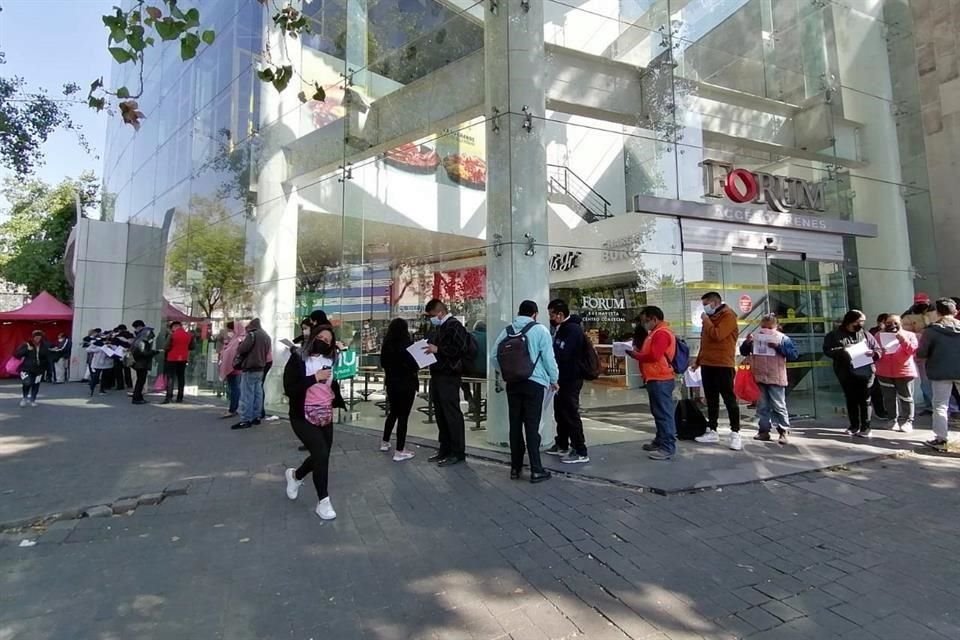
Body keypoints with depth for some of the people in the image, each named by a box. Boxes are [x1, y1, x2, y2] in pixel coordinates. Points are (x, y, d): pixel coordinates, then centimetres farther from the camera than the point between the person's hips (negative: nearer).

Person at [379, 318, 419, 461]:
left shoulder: (386, 344, 1)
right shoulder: (407, 344, -17)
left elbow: (383, 363, 13)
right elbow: (415, 364, -14)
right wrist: (415, 367, 6)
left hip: (391, 383, 6)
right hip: (406, 383, -6)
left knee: (393, 412, 22)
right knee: (403, 415, 0)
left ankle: (385, 443, 33)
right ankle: (400, 451, 5)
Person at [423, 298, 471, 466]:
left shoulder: (454, 325, -9)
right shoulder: (435, 328, 18)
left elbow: (461, 349, -20)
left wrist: (438, 349, -21)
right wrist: (426, 349, 7)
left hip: (449, 377, -9)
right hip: (436, 376, 9)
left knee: (452, 414, -4)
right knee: (440, 414, 13)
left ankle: (458, 452, 3)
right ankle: (445, 449, 22)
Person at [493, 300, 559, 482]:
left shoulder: (506, 331, 7)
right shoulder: (539, 330, -4)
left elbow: (495, 356, 6)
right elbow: (549, 358, -6)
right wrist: (554, 380, 7)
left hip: (512, 383, 4)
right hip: (534, 383, -4)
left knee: (515, 424, 10)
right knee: (532, 426, -2)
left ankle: (515, 467, 17)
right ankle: (536, 470, 3)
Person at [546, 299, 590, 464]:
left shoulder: (573, 329, -18)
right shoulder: (562, 328, 14)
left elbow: (562, 355, -26)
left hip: (572, 378, -10)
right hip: (563, 377, 10)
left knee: (571, 414, -6)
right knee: (560, 412, 17)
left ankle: (581, 452, 1)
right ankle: (562, 445, 31)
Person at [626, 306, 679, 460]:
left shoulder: (662, 333, -14)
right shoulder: (655, 332, 20)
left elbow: (653, 356, -23)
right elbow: (648, 353, 22)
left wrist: (635, 355, -11)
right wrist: (637, 352, 6)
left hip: (660, 379, -11)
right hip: (655, 378, 11)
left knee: (664, 413, -8)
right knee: (659, 412, 16)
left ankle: (668, 448, -6)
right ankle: (660, 441, 26)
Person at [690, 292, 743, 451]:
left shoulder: (728, 316, -8)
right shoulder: (710, 318, 18)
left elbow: (717, 335, -22)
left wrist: (706, 321, -10)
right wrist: (698, 360, 18)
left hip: (723, 365, -8)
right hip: (707, 365, 8)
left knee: (729, 399, -1)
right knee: (711, 400, 11)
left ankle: (735, 433, 5)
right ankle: (712, 431, 17)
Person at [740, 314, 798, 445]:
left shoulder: (783, 338, -2)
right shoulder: (755, 337, 7)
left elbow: (794, 354, -9)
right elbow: (743, 352, 10)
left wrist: (779, 346, -20)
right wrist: (747, 343, -9)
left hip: (775, 379, -4)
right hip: (759, 378, 4)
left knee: (778, 406, 1)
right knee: (762, 406, 9)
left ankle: (784, 431, 8)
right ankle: (764, 430, 16)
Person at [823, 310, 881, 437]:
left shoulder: (866, 335, 10)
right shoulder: (834, 335, 2)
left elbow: (878, 350, 10)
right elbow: (827, 350, -5)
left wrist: (872, 353, -12)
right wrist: (842, 351, -19)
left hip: (865, 372, 1)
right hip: (846, 373, -1)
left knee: (865, 400, 2)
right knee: (851, 400, 10)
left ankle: (865, 427, 9)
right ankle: (854, 426, 22)